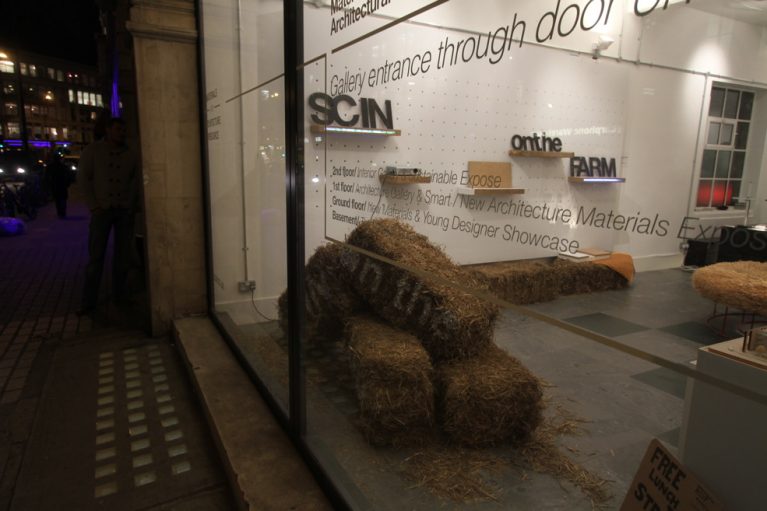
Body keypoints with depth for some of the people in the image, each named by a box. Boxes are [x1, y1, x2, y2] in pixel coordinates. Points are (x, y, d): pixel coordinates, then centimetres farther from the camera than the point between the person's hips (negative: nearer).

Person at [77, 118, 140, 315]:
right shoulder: (93, 150, 3)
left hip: (125, 210, 2)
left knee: (124, 254, 5)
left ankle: (119, 293, 18)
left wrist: (132, 205, 1)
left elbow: (136, 180, 11)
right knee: (96, 256, -2)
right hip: (102, 209, -2)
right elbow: (83, 178, 2)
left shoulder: (130, 154, 9)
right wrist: (93, 206, -5)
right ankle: (89, 301, 4)